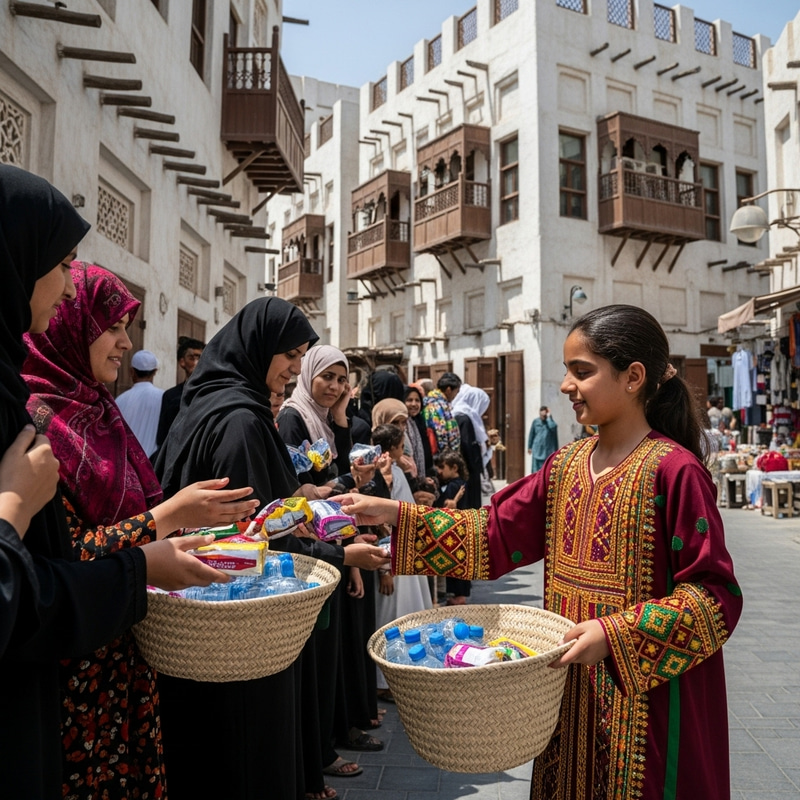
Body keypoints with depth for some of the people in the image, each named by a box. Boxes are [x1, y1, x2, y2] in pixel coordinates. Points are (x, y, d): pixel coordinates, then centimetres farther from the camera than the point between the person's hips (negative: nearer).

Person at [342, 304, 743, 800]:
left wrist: (615, 634, -25)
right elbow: (495, 535, 1)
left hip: (646, 695, -6)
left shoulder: (674, 470, -17)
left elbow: (716, 594, -16)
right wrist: (396, 515, -6)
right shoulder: (566, 465, 2)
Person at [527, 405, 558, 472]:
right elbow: (531, 434, 12)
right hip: (537, 450, 1)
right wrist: (529, 447, 12)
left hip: (548, 450, -1)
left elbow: (553, 427, -24)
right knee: (536, 469, -1)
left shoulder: (550, 421, 0)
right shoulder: (535, 421, 5)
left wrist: (549, 417, -14)